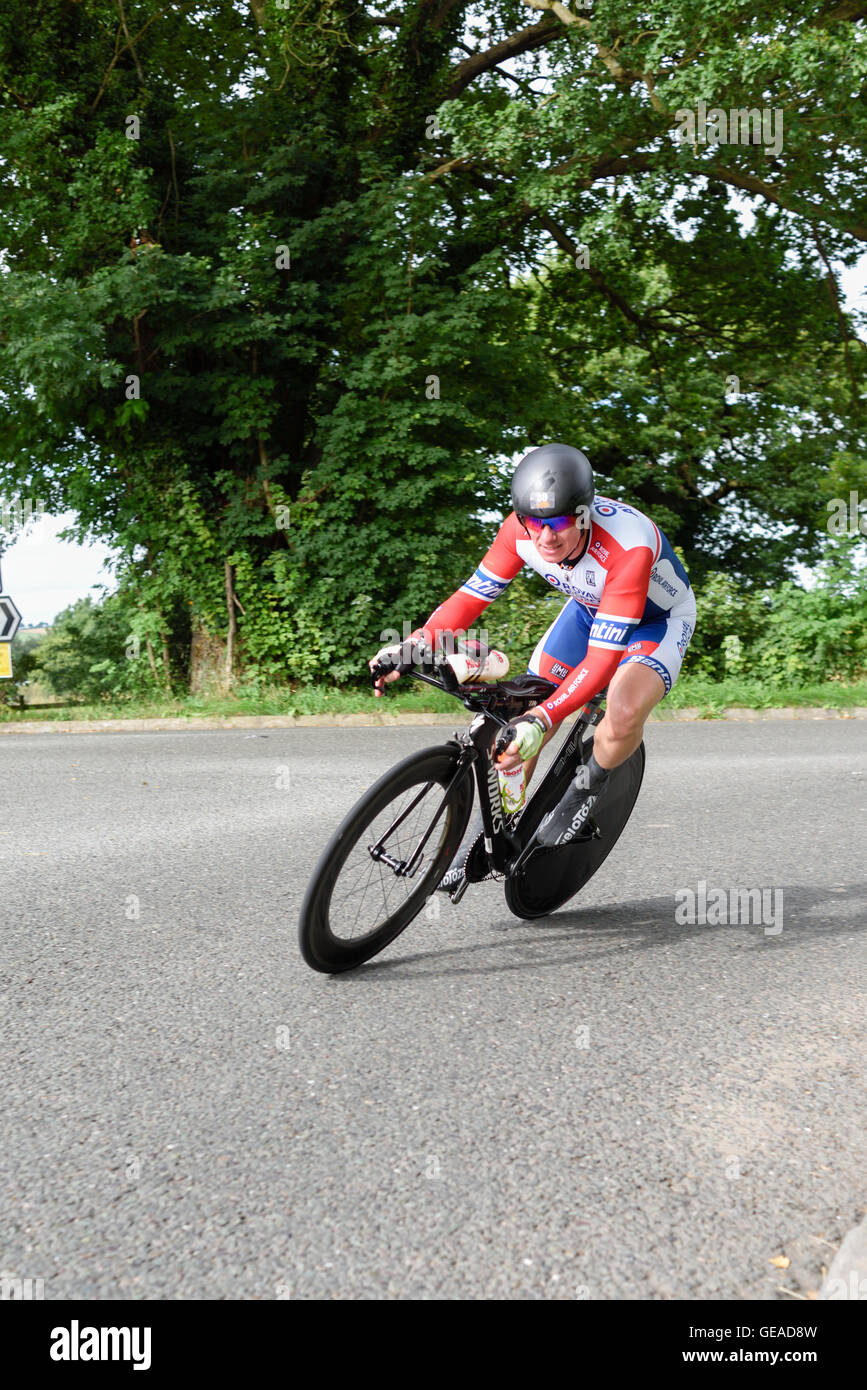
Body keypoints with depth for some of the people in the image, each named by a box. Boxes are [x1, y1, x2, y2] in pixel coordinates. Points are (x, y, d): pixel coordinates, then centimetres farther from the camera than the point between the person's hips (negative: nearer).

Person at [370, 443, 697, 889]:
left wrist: (541, 720, -52)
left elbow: (601, 661, -42)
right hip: (589, 608, 5)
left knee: (624, 712, -34)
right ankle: (486, 830, 14)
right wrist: (414, 645, -34)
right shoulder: (521, 530, -26)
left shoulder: (628, 546, -41)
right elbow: (472, 595, -17)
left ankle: (588, 787, -1)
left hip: (656, 619, -5)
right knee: (523, 718, -5)